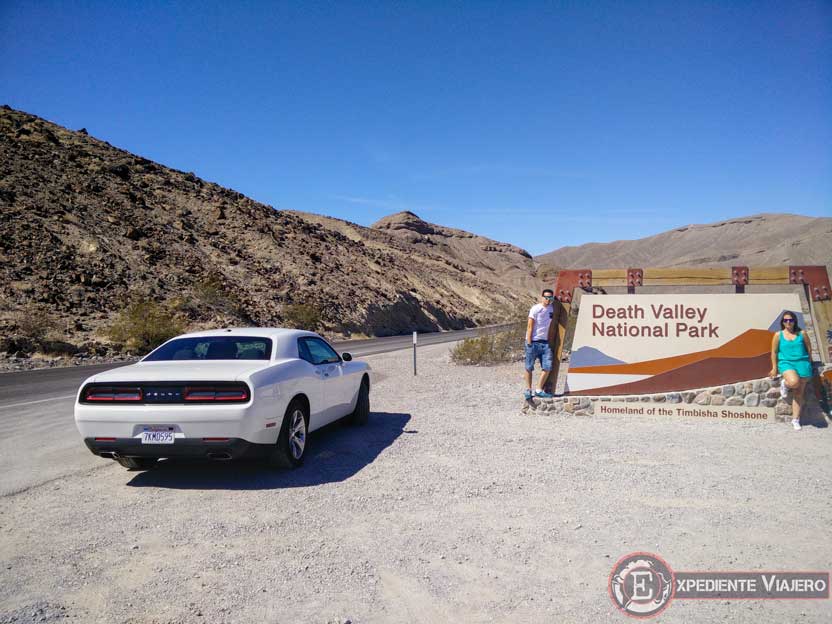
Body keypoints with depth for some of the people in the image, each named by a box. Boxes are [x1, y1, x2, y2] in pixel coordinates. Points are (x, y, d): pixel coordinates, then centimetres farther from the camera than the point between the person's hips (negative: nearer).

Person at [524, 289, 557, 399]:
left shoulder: (552, 308, 8)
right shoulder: (535, 308, -9)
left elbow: (552, 326, 15)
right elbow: (530, 326, -9)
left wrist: (551, 343, 11)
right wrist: (529, 343, -13)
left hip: (545, 342, 5)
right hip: (533, 342, -5)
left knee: (548, 367, -3)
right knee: (529, 368, 3)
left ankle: (539, 390, 7)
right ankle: (528, 390, 15)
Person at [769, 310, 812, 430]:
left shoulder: (802, 333, 5)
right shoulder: (778, 335, 2)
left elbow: (809, 348, 13)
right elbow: (774, 352, 6)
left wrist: (807, 363, 10)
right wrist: (775, 368, 6)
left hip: (802, 363, 2)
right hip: (786, 363, -2)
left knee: (798, 393, 2)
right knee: (794, 382, -34)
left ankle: (795, 420, 12)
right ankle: (784, 383, 4)